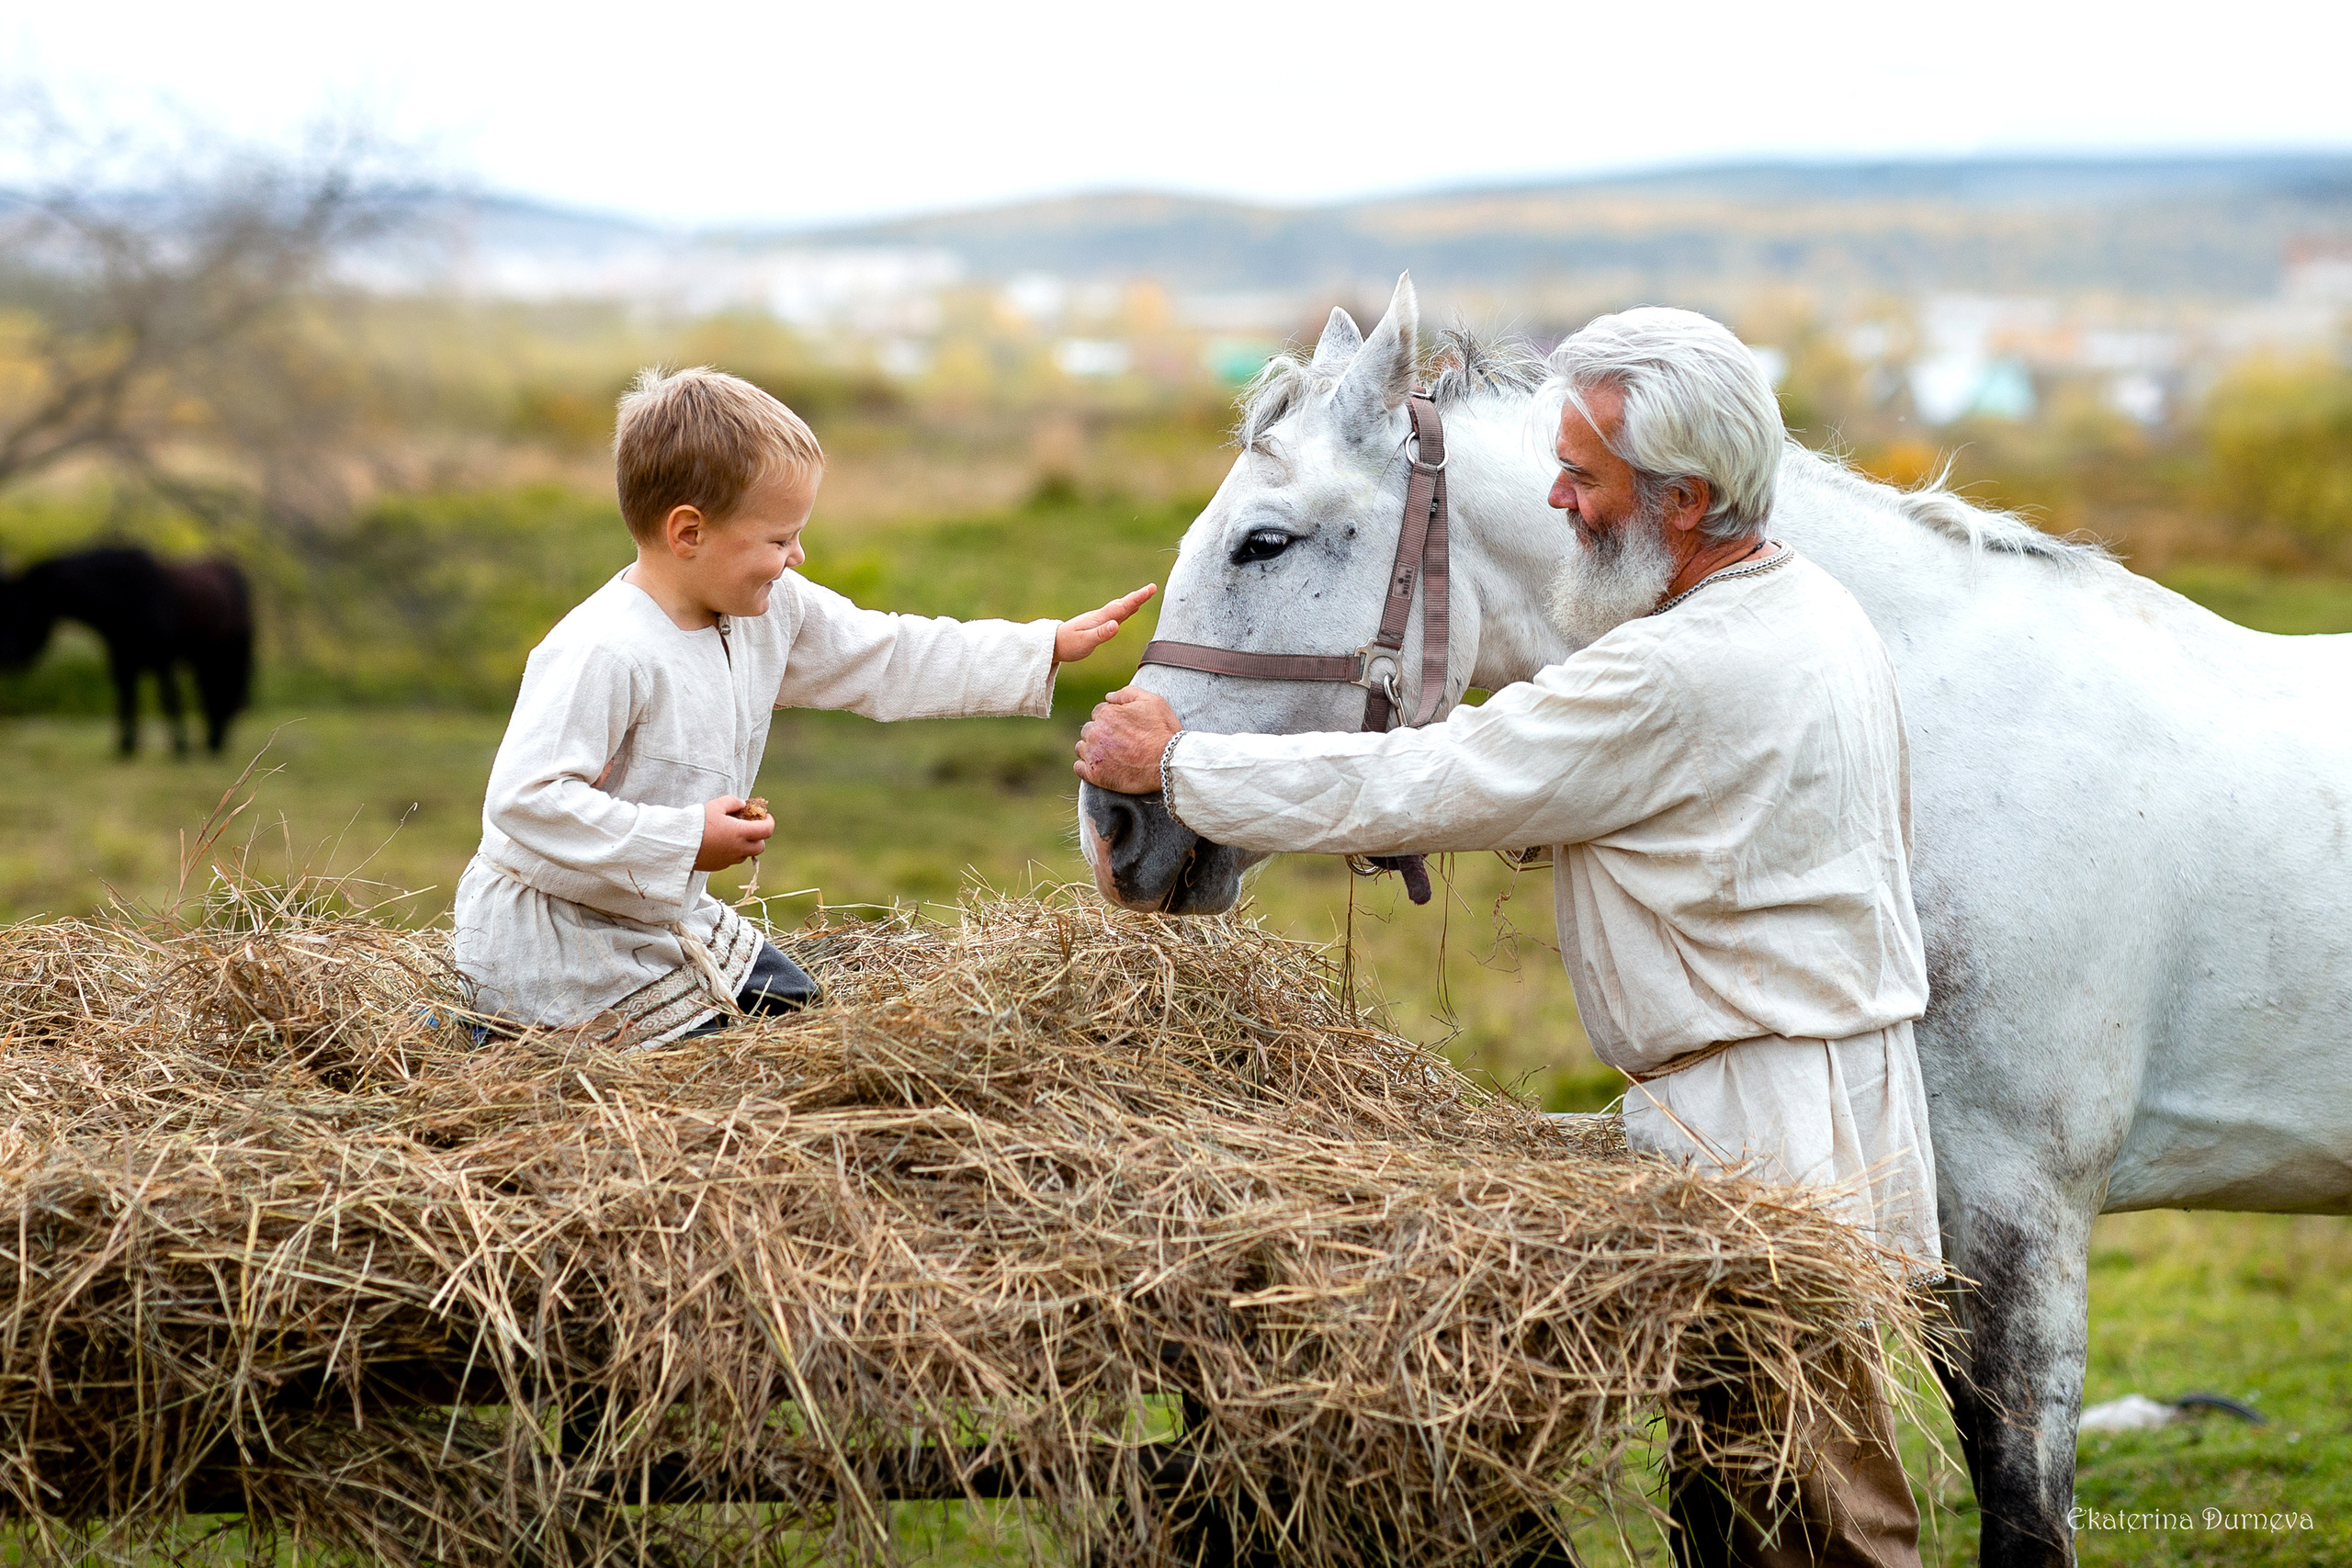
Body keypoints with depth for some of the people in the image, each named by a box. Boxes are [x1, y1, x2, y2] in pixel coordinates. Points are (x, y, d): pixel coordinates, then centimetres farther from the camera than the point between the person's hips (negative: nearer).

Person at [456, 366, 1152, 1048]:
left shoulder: (770, 612, 1)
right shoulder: (604, 654, -27)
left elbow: (888, 657, 12)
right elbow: (525, 798, -31)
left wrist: (1048, 648, 10)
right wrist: (684, 840, -29)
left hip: (658, 915, 9)